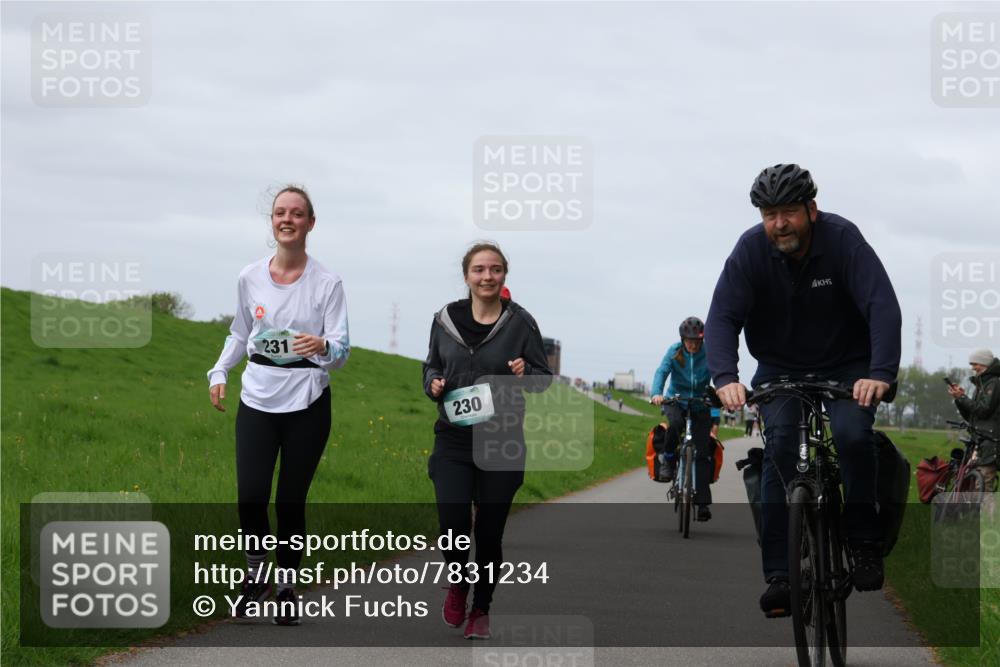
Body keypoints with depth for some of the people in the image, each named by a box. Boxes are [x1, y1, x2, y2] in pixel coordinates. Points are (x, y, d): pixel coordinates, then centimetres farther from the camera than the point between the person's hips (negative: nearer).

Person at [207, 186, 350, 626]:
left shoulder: (327, 283, -4)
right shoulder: (250, 278, 4)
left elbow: (342, 349, -8)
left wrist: (323, 347, -31)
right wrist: (219, 373, 4)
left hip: (307, 404, -2)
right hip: (257, 400, 2)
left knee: (291, 501, 1)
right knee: (250, 495, -10)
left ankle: (287, 588, 18)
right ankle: (255, 576, 14)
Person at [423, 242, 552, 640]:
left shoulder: (520, 323, -2)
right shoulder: (446, 320, 4)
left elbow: (545, 378, 4)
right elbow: (431, 366, 18)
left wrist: (526, 374, -18)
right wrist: (433, 383, -5)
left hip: (502, 441, -1)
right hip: (454, 439, 1)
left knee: (489, 531, 5)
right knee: (453, 523, -14)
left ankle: (481, 609, 26)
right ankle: (458, 584, 18)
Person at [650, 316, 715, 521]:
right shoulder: (674, 351, -12)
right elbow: (662, 371, -23)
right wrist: (656, 394, -42)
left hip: (700, 404, 0)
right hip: (676, 401, 0)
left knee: (702, 452, -8)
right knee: (675, 424, -37)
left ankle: (703, 502, -5)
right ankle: (669, 460, -10)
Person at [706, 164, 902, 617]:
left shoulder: (842, 239, -21)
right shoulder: (751, 249, -16)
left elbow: (883, 307, -29)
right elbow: (722, 317, -21)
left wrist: (881, 373, -44)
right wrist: (725, 377, -40)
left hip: (846, 367, -1)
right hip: (780, 370, 1)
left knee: (853, 435, -27)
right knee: (780, 452, -19)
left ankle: (864, 541, -7)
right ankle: (780, 574, -18)